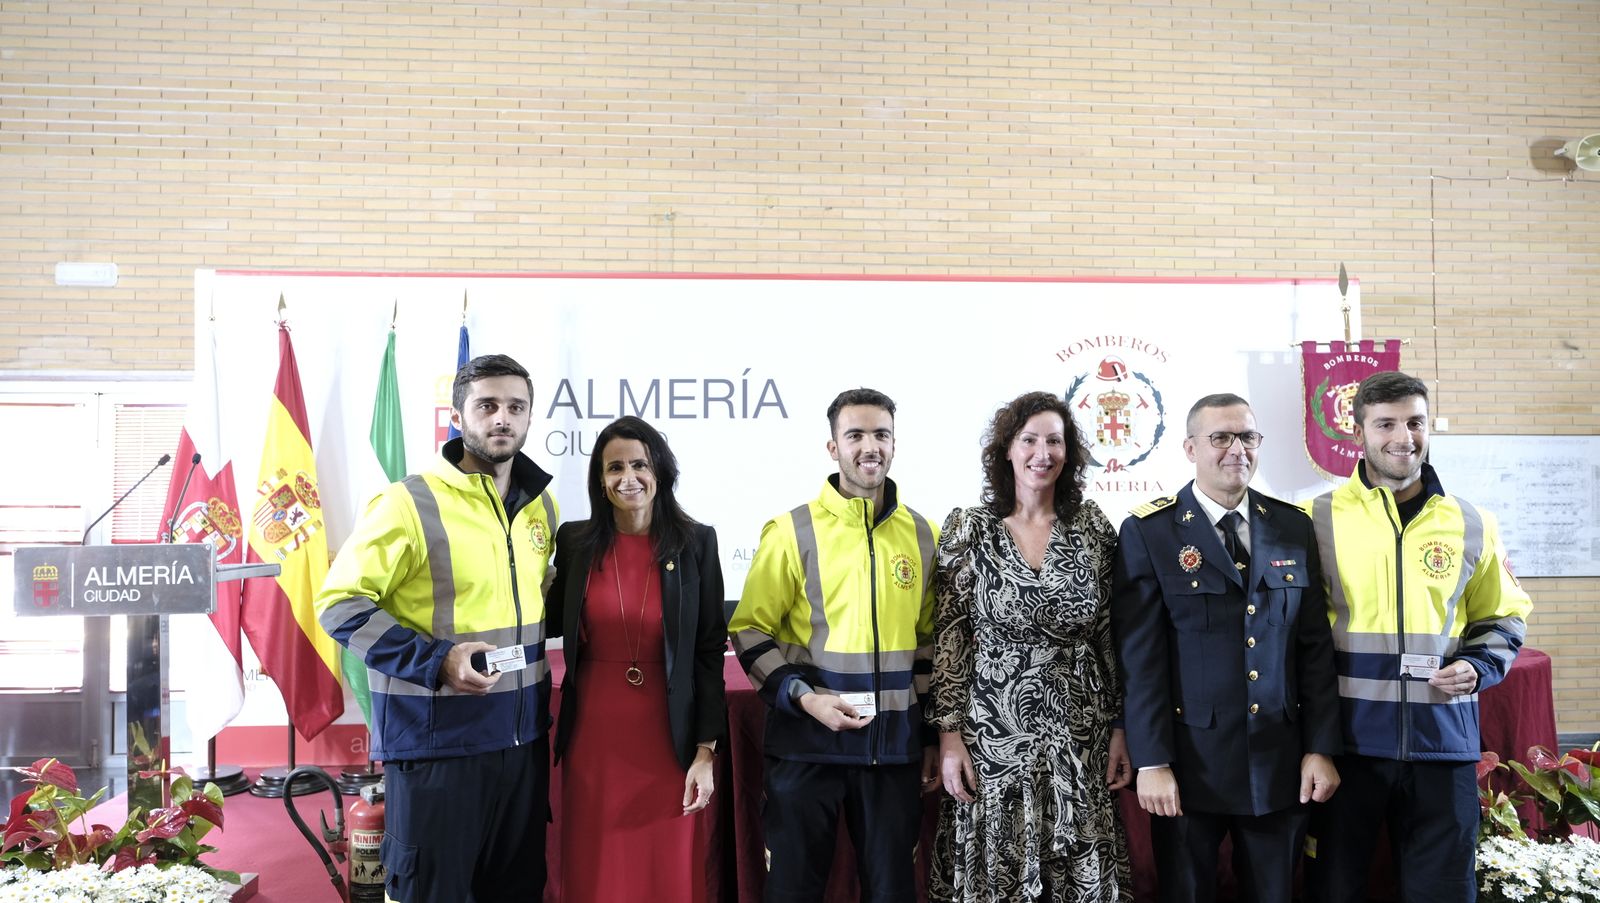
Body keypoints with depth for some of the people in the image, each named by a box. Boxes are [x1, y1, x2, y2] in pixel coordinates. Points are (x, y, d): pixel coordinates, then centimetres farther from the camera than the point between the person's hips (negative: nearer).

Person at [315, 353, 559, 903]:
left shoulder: (540, 504, 8)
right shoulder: (410, 503, -12)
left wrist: (537, 648, 12)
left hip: (524, 737, 6)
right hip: (436, 740, -6)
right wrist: (435, 660, -21)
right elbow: (339, 604, -13)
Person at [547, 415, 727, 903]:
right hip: (593, 738, 2)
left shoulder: (696, 542, -4)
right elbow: (552, 624, 13)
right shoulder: (575, 541, 0)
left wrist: (706, 751, -6)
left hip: (669, 740, -1)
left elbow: (710, 652, -3)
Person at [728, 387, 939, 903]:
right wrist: (804, 698, -16)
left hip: (895, 744, 3)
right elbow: (750, 630, -3)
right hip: (807, 740, -3)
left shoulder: (923, 536, 6)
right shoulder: (792, 532, -5)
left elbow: (930, 640, 14)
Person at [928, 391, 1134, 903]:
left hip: (1080, 736, 2)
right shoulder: (968, 530, -3)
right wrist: (949, 734, -6)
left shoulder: (1094, 528, 2)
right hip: (993, 735, -2)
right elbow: (948, 640, -2)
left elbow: (1110, 636, 6)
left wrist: (1120, 727, 5)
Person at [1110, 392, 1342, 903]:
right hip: (1191, 761, -3)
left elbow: (1315, 646, 7)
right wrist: (1151, 762, -12)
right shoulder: (1149, 531, -6)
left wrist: (1321, 748, 2)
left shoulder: (1293, 527, 7)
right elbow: (1139, 657, -9)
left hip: (1280, 762, 3)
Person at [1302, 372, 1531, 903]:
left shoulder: (1470, 524, 7)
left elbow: (1502, 617, 18)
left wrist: (1479, 669, -3)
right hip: (1344, 740, -2)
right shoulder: (1318, 520, 0)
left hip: (1443, 740, 2)